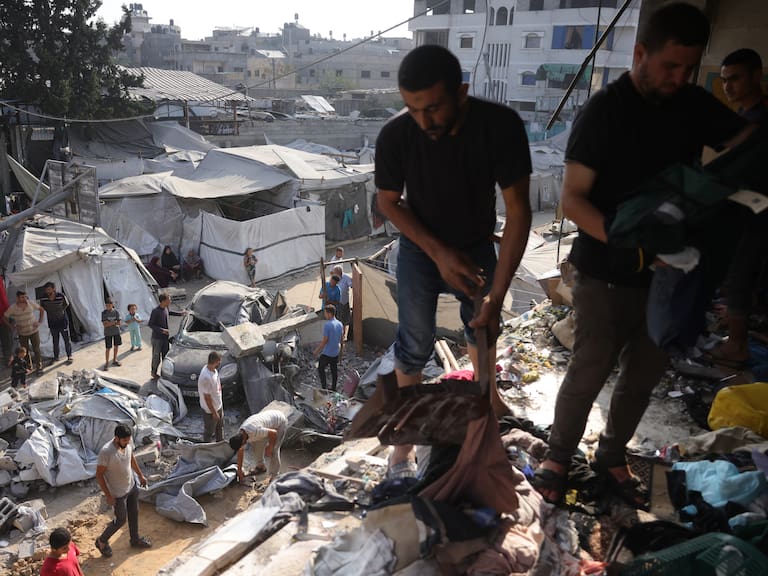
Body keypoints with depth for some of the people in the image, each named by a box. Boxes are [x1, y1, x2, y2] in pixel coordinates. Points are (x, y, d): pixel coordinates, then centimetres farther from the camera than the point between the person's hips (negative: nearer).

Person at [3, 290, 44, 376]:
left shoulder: (30, 303, -14)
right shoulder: (12, 308, -14)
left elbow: (41, 309, 0)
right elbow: (4, 317, -2)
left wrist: (39, 321, -8)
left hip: (34, 331, -1)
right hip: (22, 333, 1)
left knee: (36, 350, 1)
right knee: (25, 351, 13)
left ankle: (39, 367, 11)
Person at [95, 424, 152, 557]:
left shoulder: (128, 443, -13)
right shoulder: (106, 452, -33)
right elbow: (99, 475, -22)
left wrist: (140, 475, 17)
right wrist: (108, 495, -18)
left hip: (132, 486, 7)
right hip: (118, 493, -7)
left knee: (134, 513, 22)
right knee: (121, 520, 10)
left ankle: (135, 540, 44)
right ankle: (102, 541, 37)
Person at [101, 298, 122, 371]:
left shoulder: (116, 312, -3)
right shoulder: (104, 313, -8)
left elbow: (118, 323, -6)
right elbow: (105, 324, -13)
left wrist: (109, 323, -17)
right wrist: (114, 322, -19)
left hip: (116, 332, 3)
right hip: (108, 333, -3)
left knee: (116, 346, 12)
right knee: (108, 348, -3)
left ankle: (114, 361, 28)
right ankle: (106, 363, 5)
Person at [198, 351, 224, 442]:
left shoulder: (214, 369, -8)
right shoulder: (206, 377, -36)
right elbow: (207, 397, -28)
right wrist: (214, 412, -19)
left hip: (219, 405, 9)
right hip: (210, 409, -9)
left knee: (220, 426, 28)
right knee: (209, 431, 16)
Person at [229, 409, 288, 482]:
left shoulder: (255, 431, -38)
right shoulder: (239, 434, -12)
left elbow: (273, 433, -30)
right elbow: (240, 452, 1)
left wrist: (270, 447, -16)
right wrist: (239, 470, 6)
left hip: (280, 421, -8)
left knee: (273, 450, -13)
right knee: (255, 445, 8)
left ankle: (273, 476, 2)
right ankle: (263, 464, 30)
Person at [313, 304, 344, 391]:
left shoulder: (327, 325, -23)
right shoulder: (340, 324, 0)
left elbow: (324, 341, -21)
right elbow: (341, 339, 9)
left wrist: (317, 350, -10)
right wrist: (341, 348, 23)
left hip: (327, 353, -7)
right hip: (336, 352, 7)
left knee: (321, 369, 9)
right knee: (334, 370, 16)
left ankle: (324, 388, 7)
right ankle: (333, 388, 26)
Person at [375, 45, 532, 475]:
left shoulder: (501, 126, -30)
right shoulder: (396, 137, -28)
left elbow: (518, 211, -27)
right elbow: (389, 203, -12)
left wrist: (497, 295, -31)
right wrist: (439, 252, -22)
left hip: (478, 247, 2)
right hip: (421, 250, -1)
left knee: (484, 323, 21)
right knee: (416, 343, -2)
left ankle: (487, 390, 51)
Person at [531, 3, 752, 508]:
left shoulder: (696, 105, 2)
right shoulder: (604, 111, -13)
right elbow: (573, 200, -17)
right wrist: (636, 247, -28)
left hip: (671, 274, 6)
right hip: (607, 274, -5)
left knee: (644, 375, 15)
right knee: (590, 373, 2)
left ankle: (612, 456, 36)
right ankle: (558, 457, 25)